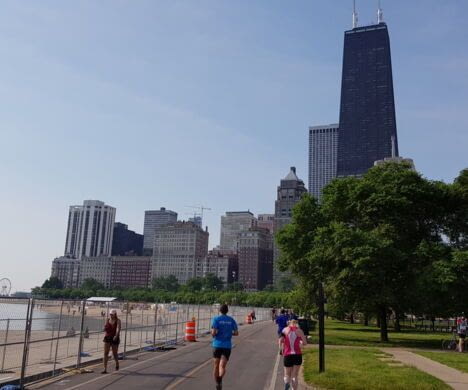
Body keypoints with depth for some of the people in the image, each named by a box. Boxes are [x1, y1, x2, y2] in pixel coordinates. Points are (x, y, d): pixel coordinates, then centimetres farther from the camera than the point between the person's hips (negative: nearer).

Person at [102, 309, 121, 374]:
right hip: (107, 338, 3)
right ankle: (105, 369, -6)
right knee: (105, 353, -7)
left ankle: (117, 363, 40)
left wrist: (116, 335, -39)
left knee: (114, 353, 9)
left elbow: (118, 328, -23)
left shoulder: (118, 321, -7)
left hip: (115, 338, -3)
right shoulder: (107, 320, 6)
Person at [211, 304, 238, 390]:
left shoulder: (216, 319, -3)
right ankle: (220, 378, -34)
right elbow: (236, 333, 5)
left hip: (217, 345, -1)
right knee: (222, 366, -5)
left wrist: (213, 334, 9)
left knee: (216, 366, 15)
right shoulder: (231, 320, 5)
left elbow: (213, 333, -13)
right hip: (227, 345, 1)